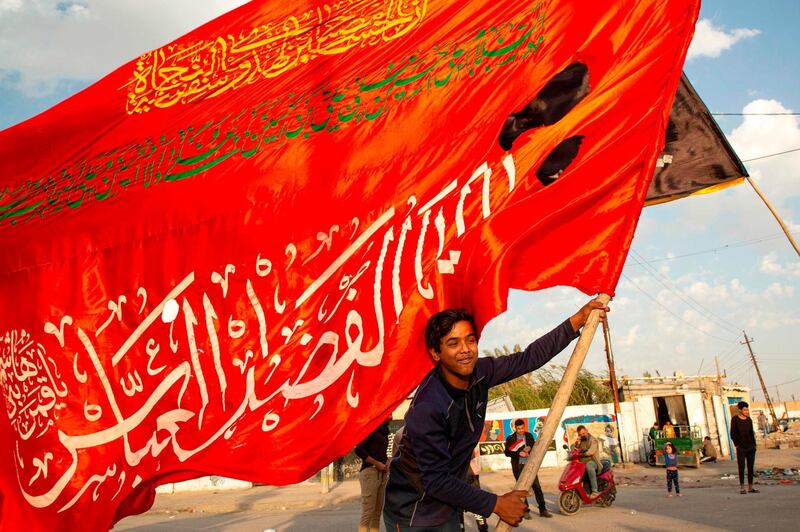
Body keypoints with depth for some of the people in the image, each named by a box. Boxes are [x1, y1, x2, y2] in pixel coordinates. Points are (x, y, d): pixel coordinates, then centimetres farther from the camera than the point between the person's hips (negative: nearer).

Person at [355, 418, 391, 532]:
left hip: (381, 474, 8)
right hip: (370, 472, -8)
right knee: (367, 513, -10)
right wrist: (377, 464, -14)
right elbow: (359, 450, -17)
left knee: (377, 513, 7)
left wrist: (387, 462, 8)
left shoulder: (383, 431, 17)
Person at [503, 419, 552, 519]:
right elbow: (507, 452, -4)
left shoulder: (529, 436, 7)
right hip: (518, 466, -2)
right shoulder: (510, 438, -1)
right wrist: (519, 453, -18)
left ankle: (542, 509, 6)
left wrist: (529, 449, -12)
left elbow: (534, 447, 10)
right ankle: (525, 510, 13)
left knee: (537, 487, -2)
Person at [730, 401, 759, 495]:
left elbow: (752, 433, 14)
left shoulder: (749, 420, 8)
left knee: (750, 467, 7)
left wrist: (754, 444, 7)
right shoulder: (735, 419, -5)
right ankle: (742, 487, 3)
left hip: (751, 448, 4)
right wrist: (737, 445, -8)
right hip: (741, 448, -4)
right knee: (741, 468, -2)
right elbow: (732, 434, -3)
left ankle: (750, 487, 13)